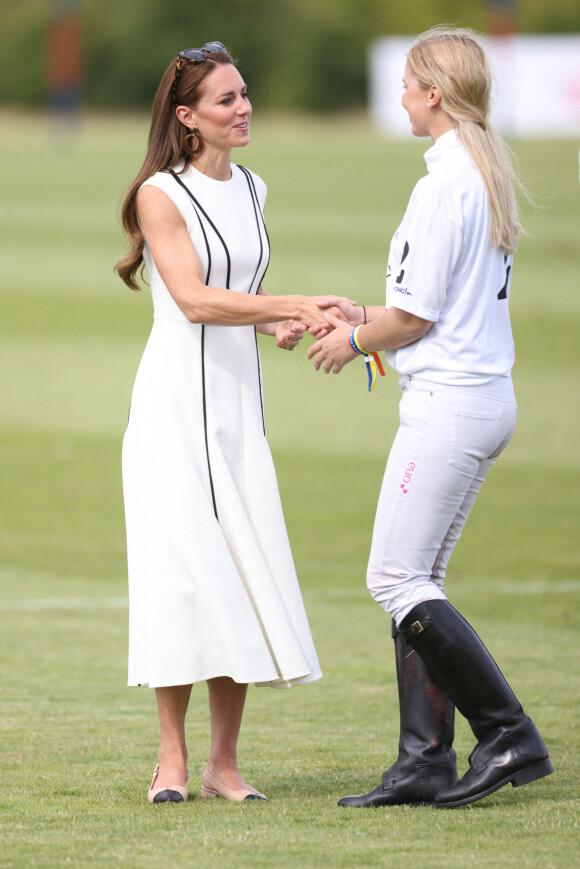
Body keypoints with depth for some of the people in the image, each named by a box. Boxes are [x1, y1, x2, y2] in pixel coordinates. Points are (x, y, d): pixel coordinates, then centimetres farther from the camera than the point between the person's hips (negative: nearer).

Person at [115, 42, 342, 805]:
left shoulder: (251, 190, 13)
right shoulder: (160, 194, -8)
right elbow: (194, 298, -18)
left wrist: (279, 325, 2)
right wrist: (294, 304, -23)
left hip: (239, 399, 6)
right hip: (176, 398, -6)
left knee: (245, 571, -1)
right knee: (184, 565, -10)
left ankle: (225, 762, 2)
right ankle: (173, 760, -4)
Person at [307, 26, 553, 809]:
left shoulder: (446, 183, -16)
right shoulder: (491, 177, 14)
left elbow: (417, 315, -16)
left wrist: (354, 342, 2)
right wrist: (366, 316, 23)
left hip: (448, 403, -10)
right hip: (487, 395, 10)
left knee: (397, 580, -7)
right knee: (415, 582, 11)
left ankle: (510, 736, -8)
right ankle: (424, 762, 9)